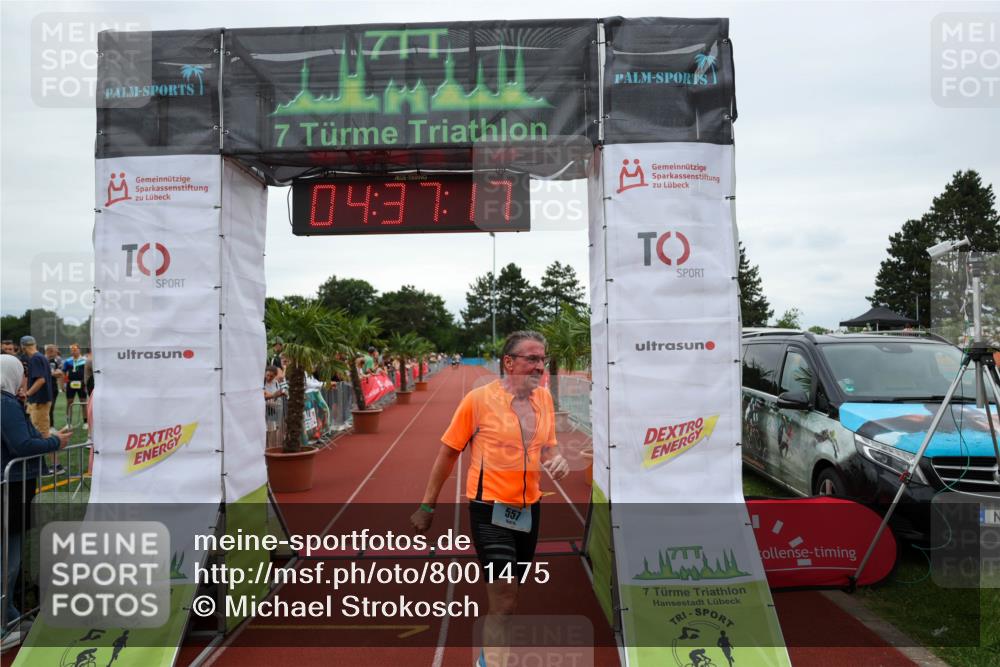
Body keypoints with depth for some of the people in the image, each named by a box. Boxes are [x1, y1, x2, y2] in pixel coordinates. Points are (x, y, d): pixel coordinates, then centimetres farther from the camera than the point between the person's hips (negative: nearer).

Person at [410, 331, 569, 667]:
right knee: (504, 601, -10)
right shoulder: (479, 399, -13)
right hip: (490, 510, -5)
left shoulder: (544, 397, 1)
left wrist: (557, 459, -11)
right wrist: (427, 505, 0)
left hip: (529, 509, 6)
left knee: (505, 597, 20)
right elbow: (448, 452, -5)